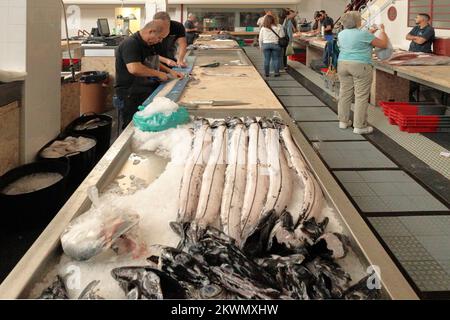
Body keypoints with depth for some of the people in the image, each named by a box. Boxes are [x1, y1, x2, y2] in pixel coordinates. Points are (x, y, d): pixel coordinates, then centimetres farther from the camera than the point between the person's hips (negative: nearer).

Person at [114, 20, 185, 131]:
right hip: (131, 98, -9)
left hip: (149, 92, 9)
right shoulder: (130, 44, -19)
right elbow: (134, 69, -33)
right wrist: (158, 73, -21)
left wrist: (170, 71, 12)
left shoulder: (150, 44, 12)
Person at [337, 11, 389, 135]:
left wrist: (369, 33, 27)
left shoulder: (341, 34, 8)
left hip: (343, 64, 7)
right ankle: (360, 126, 0)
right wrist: (382, 31, 13)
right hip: (360, 66, -7)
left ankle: (343, 121, 20)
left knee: (345, 94, 13)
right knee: (361, 96, -2)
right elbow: (383, 44, -3)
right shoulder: (364, 34, -11)